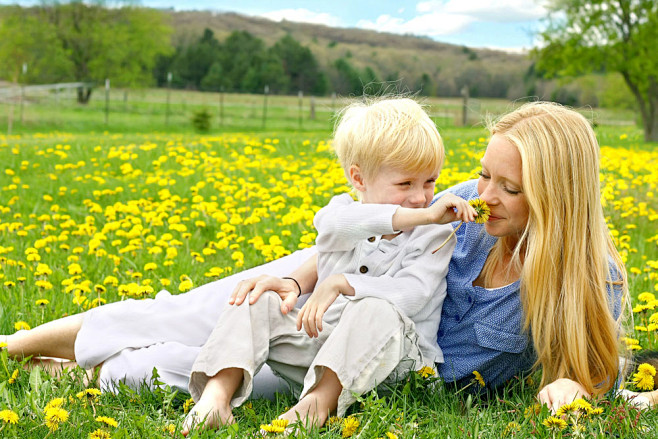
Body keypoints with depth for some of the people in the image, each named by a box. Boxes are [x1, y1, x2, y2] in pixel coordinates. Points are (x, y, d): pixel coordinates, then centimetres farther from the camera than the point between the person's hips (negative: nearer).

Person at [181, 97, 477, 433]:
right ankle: (217, 393, -29)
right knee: (258, 301, -12)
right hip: (323, 337, 4)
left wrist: (341, 283, -26)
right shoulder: (340, 212, 4)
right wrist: (424, 215, -33)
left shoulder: (435, 236, -3)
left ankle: (320, 402, -47)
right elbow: (340, 223, -24)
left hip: (390, 357, -4)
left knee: (377, 312, -35)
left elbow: (411, 296, -19)